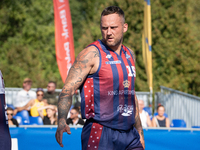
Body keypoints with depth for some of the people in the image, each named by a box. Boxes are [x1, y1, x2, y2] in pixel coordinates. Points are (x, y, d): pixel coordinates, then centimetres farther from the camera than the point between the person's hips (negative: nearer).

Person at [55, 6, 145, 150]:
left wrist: (139, 131, 23)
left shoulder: (130, 54, 14)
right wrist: (62, 121, -30)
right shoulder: (91, 54, -7)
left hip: (129, 133, 6)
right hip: (100, 132, -6)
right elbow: (68, 89, -13)